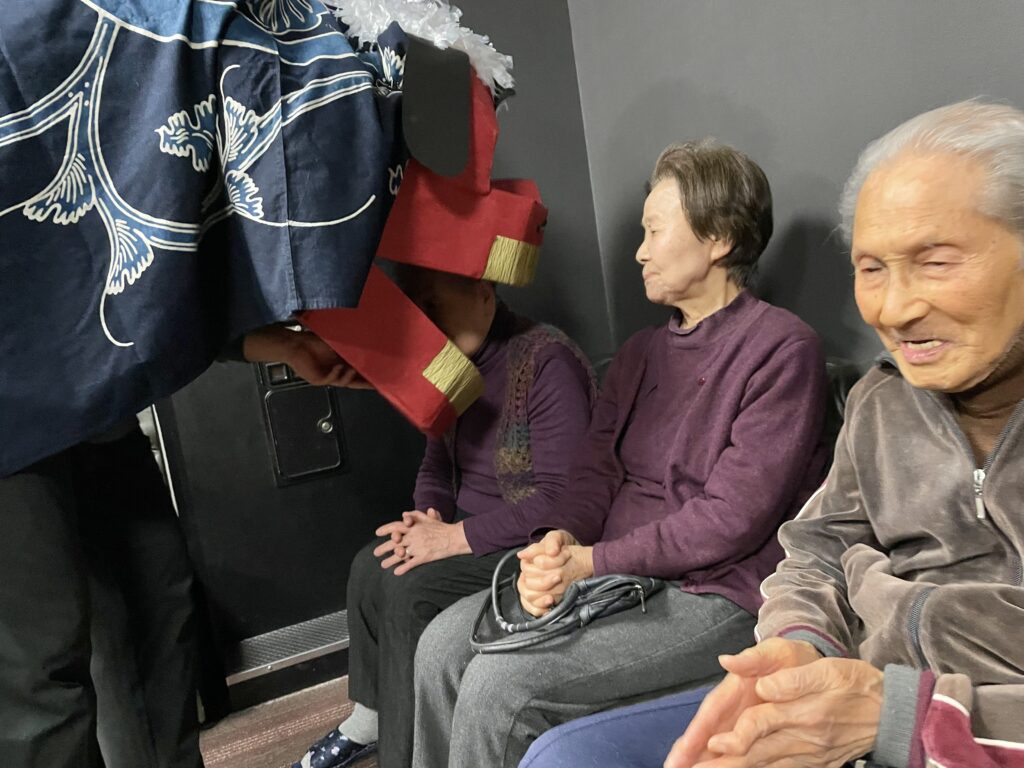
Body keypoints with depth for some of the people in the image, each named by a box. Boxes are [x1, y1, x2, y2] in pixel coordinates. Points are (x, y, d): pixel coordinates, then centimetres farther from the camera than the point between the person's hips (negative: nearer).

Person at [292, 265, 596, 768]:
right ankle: (367, 723, 12)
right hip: (467, 528, 8)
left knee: (412, 588, -22)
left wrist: (456, 537, -24)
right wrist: (425, 519, -7)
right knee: (370, 567, -6)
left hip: (534, 540, -8)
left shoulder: (547, 361, -21)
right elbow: (436, 465, 14)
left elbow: (560, 497, -26)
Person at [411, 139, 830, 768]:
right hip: (608, 574, 7)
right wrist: (557, 544, -10)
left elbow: (733, 517, -16)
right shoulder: (641, 353, 16)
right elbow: (596, 472, 12)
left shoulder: (782, 347, -10)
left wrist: (592, 561, -15)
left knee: (498, 685, -20)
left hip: (715, 596, -7)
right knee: (442, 645, -6)